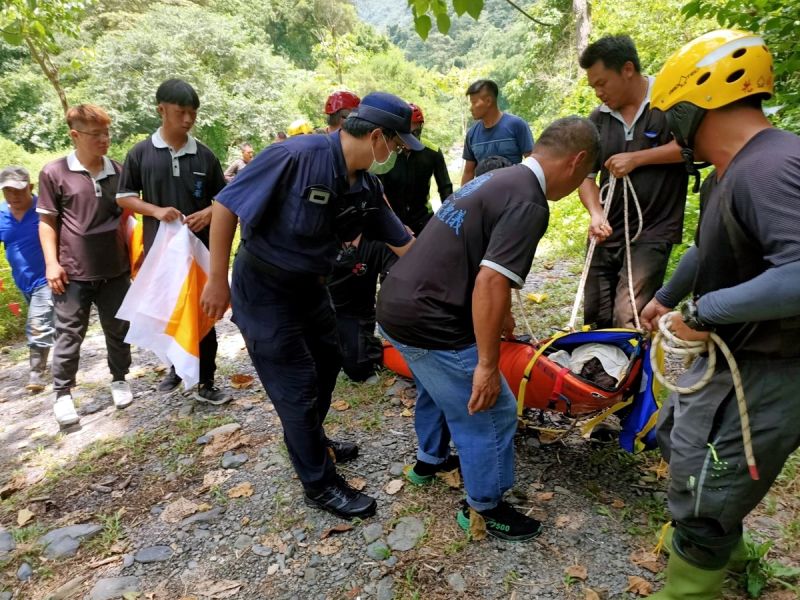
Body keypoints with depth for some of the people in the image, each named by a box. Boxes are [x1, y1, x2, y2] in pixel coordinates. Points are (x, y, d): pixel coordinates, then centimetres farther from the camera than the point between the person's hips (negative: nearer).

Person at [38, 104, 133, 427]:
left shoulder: (118, 171, 4)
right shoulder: (54, 173, -4)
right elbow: (47, 221, 0)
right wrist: (52, 262, -8)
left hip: (116, 269, 3)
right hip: (73, 272, -2)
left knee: (118, 331, 13)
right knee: (69, 335, 7)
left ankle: (119, 380, 31)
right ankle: (63, 394, 21)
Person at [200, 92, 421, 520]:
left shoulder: (366, 186, -4)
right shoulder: (295, 157, -27)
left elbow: (403, 242, 5)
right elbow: (225, 206, -22)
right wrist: (218, 281, -18)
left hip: (310, 287, 8)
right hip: (265, 291, -8)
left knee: (326, 363, 21)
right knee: (297, 385, 0)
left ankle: (310, 442, 46)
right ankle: (320, 484, 20)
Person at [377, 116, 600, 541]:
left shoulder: (498, 179, 13)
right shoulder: (529, 204, -17)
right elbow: (489, 283, -26)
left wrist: (499, 315, 36)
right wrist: (487, 364, -17)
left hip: (396, 304, 10)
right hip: (428, 323, -10)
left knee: (438, 389, 32)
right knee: (491, 415, 6)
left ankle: (431, 459, 53)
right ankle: (485, 509, 26)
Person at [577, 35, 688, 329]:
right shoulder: (598, 119, 9)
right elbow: (585, 174, 8)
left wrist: (636, 158, -14)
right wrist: (595, 213, -10)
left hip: (652, 231, -5)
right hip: (607, 233, 6)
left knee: (628, 323, -13)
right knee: (594, 320, 10)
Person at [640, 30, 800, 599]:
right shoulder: (727, 176, 6)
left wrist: (705, 311, -28)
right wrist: (666, 297, 31)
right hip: (732, 358, 11)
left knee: (703, 499, 6)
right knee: (676, 438, 29)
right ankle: (722, 547, 53)